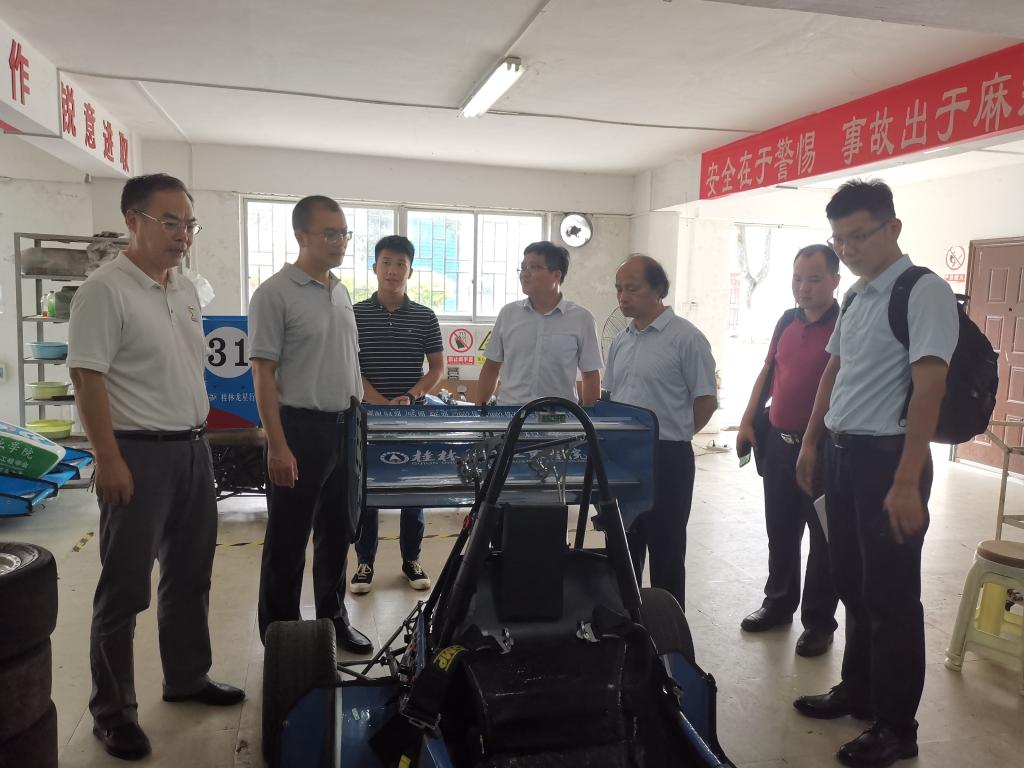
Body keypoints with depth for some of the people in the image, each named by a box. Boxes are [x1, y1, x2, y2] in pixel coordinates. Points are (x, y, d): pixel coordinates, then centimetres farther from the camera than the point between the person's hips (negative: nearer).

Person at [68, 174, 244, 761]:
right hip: (139, 454, -8)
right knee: (125, 588, 3)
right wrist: (109, 460, -20)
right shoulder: (105, 290, -13)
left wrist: (200, 436, 15)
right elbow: (88, 378, -17)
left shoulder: (187, 289, 11)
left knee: (190, 575, 17)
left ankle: (187, 678, 34)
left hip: (194, 449, 8)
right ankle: (113, 711, 18)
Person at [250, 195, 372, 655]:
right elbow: (263, 374, -14)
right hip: (300, 428, -7)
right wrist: (278, 446, -18)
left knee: (337, 532, 16)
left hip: (344, 428, 7)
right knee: (288, 539, 5)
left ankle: (333, 618, 32)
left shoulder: (341, 293, 11)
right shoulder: (275, 294, -10)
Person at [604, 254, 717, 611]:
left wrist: (670, 434, -3)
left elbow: (706, 400, -9)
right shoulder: (620, 341, 11)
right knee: (623, 545, 16)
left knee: (665, 549, 4)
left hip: (666, 458, -7)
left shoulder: (686, 338, -11)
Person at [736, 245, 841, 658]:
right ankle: (779, 603, 32)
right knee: (780, 532, 17)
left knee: (823, 538, 6)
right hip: (779, 444, 6)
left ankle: (819, 621, 19)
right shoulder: (786, 322, 10)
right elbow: (767, 373, 17)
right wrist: (747, 421, 10)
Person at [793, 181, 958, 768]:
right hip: (842, 455, 8)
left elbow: (929, 388, -21)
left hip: (887, 457, -8)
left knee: (891, 597, 4)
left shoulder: (925, 291, -13)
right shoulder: (856, 297, 12)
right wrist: (812, 444, 18)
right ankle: (858, 691, 36)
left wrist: (907, 483, -25)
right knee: (853, 586, 18)